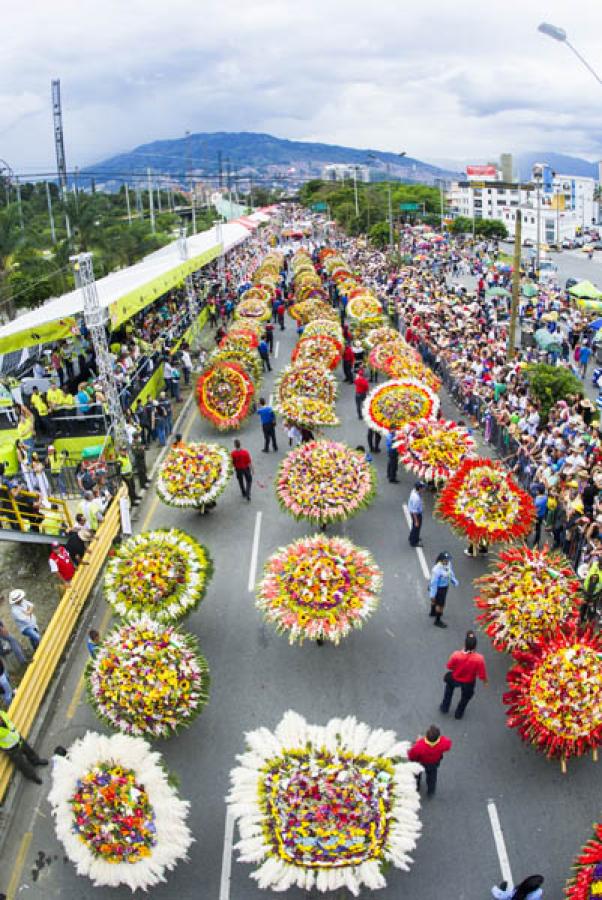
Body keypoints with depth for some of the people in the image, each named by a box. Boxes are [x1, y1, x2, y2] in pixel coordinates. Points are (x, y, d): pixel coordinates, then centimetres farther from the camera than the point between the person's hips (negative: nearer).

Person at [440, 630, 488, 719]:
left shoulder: (456, 655, -34)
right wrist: (485, 681, 2)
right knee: (466, 697, 33)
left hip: (455, 679, 0)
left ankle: (445, 707, 48)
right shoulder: (479, 659, -36)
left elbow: (449, 667, -14)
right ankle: (459, 713, 55)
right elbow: (482, 675, -22)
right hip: (469, 683, 0)